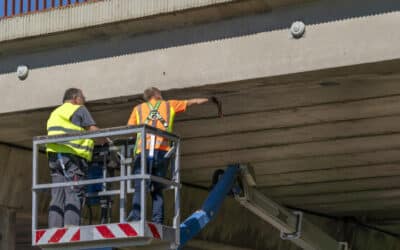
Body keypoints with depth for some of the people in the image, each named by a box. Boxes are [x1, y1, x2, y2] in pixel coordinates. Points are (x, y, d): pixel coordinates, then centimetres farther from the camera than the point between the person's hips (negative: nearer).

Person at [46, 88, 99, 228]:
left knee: (57, 197, 3)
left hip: (54, 155, 7)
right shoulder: (79, 110, 6)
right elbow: (93, 130, -3)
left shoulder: (54, 113, 29)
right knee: (73, 195, -11)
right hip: (72, 155, -7)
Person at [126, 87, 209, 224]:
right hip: (162, 151, 1)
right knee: (157, 189, 7)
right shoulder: (169, 105, 23)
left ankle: (136, 215, -27)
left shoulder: (138, 108, 21)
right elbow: (193, 102, 35)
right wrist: (208, 99, 50)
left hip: (143, 151, -1)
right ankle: (158, 221, -4)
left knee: (140, 187, -9)